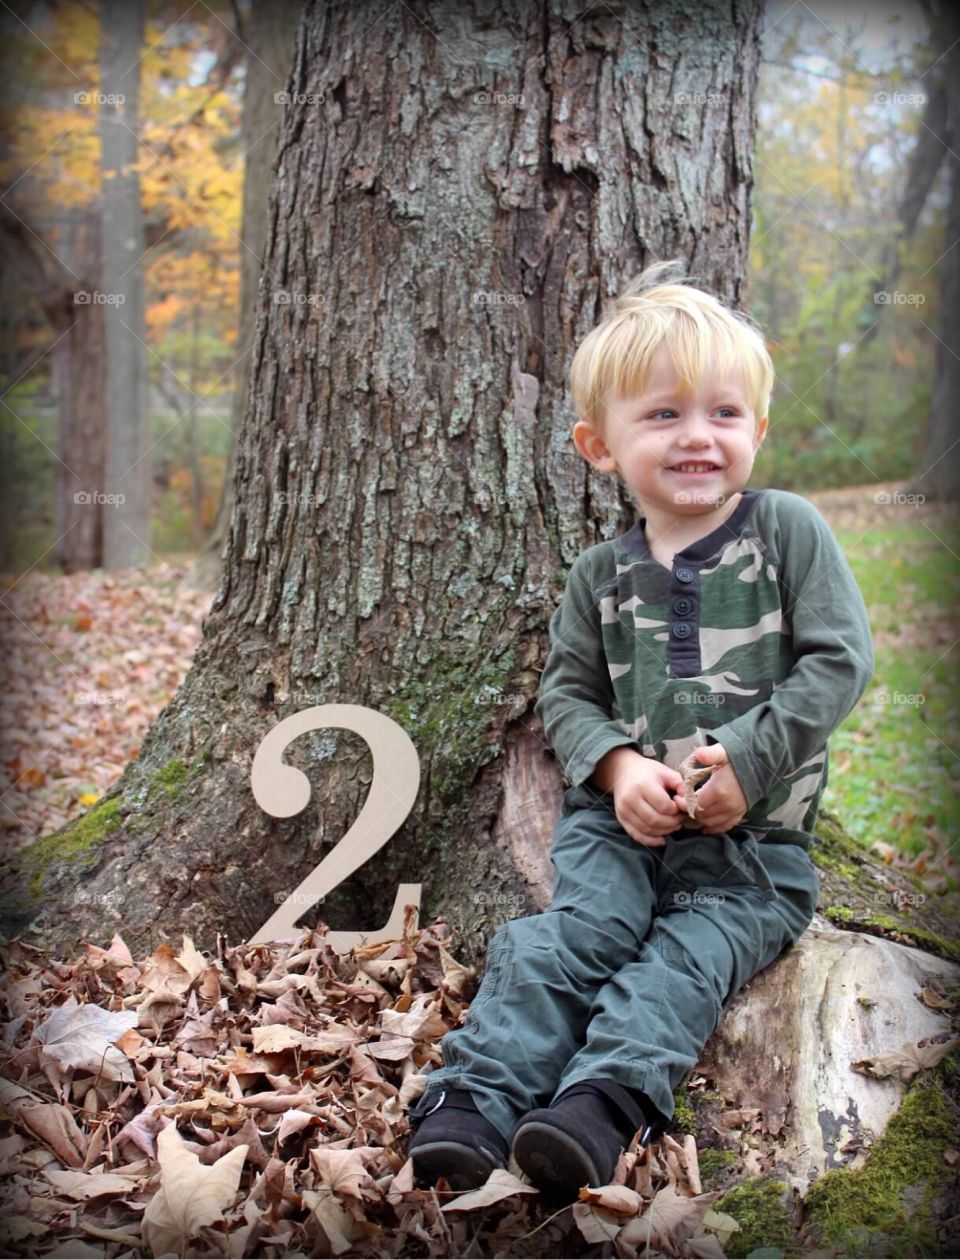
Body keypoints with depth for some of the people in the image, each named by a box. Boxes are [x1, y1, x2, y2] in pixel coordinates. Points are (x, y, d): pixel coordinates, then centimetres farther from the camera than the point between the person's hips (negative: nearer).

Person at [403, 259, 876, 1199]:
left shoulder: (788, 531, -1)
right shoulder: (603, 574, 7)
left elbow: (839, 660, -7)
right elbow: (566, 690, 11)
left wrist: (746, 758, -16)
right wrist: (619, 767, -11)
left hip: (755, 836, -1)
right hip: (621, 816, 2)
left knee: (686, 958, -24)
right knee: (566, 938, -19)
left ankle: (601, 1104, -35)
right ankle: (474, 1103, -24)